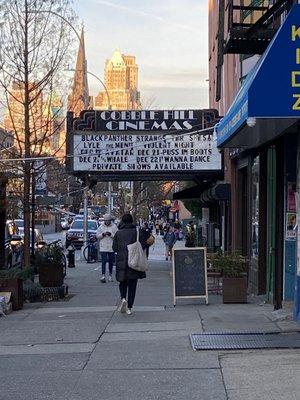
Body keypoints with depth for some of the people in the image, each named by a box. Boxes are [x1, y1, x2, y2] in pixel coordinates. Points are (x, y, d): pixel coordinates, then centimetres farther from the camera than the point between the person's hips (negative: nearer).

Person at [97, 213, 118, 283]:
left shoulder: (114, 227, 1)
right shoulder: (101, 226, 4)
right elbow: (97, 235, 4)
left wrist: (111, 234, -20)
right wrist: (102, 234, -14)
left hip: (111, 247, 1)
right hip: (103, 247, -1)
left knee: (111, 262, 9)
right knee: (104, 261, -9)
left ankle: (110, 275, 20)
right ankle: (103, 276, -13)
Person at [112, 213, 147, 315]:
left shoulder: (118, 233, -2)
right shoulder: (138, 232, -4)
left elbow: (114, 248, 0)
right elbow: (143, 246, -4)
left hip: (121, 262, 0)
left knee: (122, 282, 17)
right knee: (132, 285, 7)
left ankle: (123, 298, -10)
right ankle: (129, 307, 5)